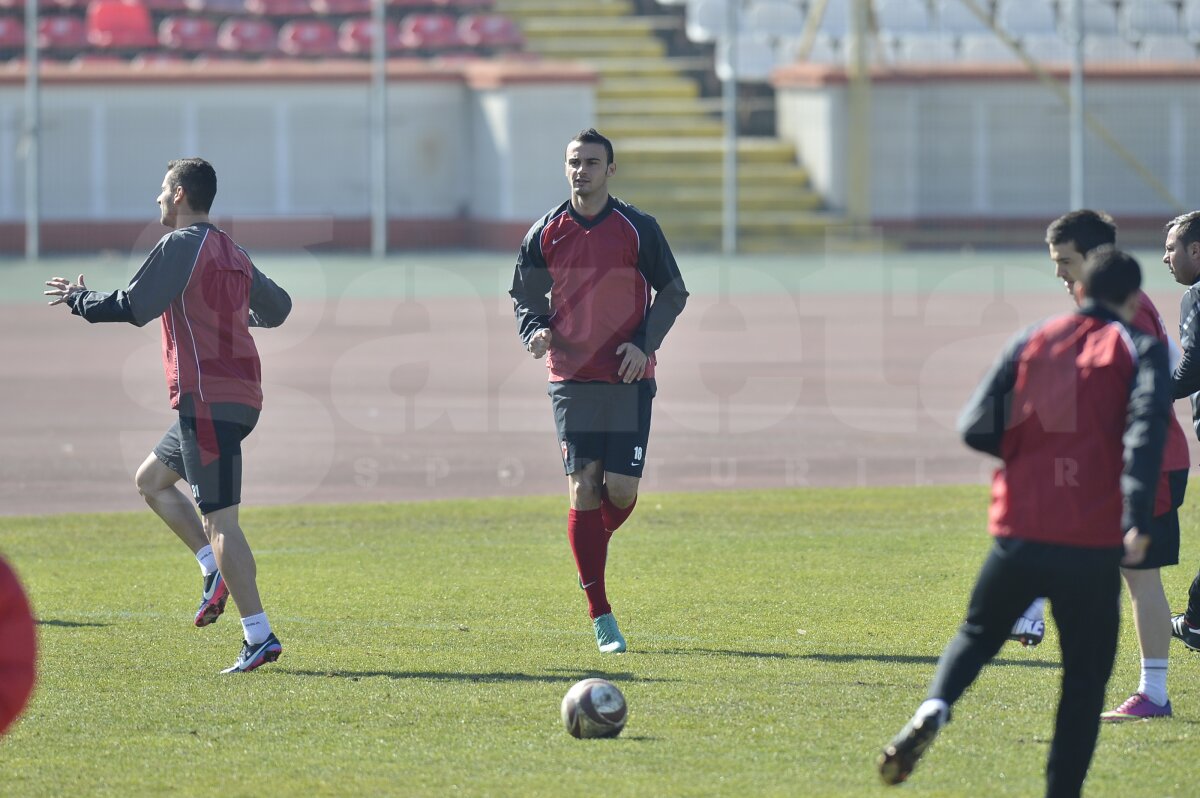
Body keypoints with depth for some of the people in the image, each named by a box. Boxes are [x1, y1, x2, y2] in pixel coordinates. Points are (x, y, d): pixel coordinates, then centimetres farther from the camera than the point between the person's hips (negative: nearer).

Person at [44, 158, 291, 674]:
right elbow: (277, 308, 25)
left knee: (220, 519, -10)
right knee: (151, 479, 22)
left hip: (208, 400, -9)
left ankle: (260, 637, -13)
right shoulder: (233, 254, 16)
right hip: (241, 395, 9)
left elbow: (132, 307, -13)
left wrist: (77, 298, 4)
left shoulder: (181, 245, -10)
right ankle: (216, 571, 10)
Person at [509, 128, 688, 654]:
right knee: (582, 488, -8)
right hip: (571, 377, 1)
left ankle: (593, 546, 29)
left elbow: (672, 292, 7)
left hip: (628, 378, 0)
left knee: (621, 488, -7)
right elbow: (524, 295, 13)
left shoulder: (638, 229, 1)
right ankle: (600, 618, -4)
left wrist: (645, 343, -7)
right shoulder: (545, 233, 5)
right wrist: (536, 330, -8)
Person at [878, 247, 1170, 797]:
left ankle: (933, 710, -6)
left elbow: (975, 428, 5)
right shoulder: (1141, 350, 2)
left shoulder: (1033, 340, 10)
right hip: (1093, 541, -2)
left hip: (1018, 530, 2)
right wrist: (1136, 520, -23)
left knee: (979, 633, 22)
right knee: (1085, 674, 11)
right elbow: (1145, 428, -16)